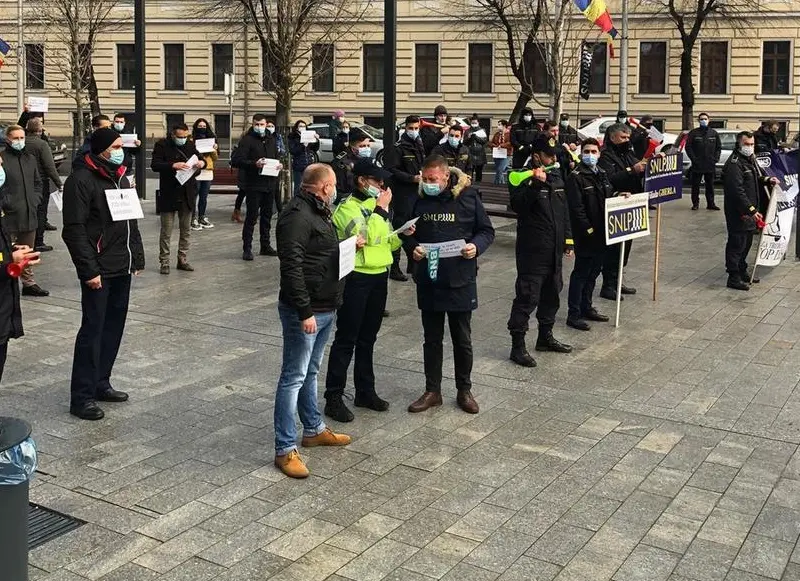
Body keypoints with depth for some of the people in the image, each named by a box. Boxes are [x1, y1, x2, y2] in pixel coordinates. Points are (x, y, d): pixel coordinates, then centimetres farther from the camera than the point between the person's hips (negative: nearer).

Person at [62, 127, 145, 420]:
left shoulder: (120, 177, 15)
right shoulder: (81, 179, -12)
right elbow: (74, 229, -17)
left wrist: (138, 257, 15)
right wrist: (89, 270, -20)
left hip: (122, 269, 8)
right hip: (99, 272, -8)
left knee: (114, 328, 12)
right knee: (92, 330, -5)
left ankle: (101, 383, 24)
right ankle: (82, 397, 2)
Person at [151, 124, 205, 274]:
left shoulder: (190, 145, 9)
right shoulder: (162, 145, -6)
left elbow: (199, 158, 19)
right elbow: (154, 165, -15)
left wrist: (202, 163, -6)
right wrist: (173, 166, -29)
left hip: (187, 194, 5)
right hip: (169, 194, -5)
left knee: (186, 230, 11)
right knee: (166, 231, 0)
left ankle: (182, 259, 21)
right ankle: (164, 262, 7)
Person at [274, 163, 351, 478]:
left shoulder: (319, 211, 14)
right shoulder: (297, 215, -19)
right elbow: (292, 267, -25)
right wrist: (305, 312, -26)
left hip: (325, 309, 10)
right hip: (305, 311, -10)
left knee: (310, 372, 22)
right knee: (294, 377, -4)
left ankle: (314, 429, 35)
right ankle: (285, 449, 1)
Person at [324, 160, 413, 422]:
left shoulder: (377, 205, 14)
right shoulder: (347, 207, -11)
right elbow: (365, 236, -26)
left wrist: (402, 235, 1)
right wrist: (380, 210, -19)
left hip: (379, 276, 8)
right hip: (355, 278, -7)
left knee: (368, 338, 15)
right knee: (346, 339, -3)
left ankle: (365, 391, 26)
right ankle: (333, 398, 3)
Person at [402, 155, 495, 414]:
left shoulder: (468, 197, -7)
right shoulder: (420, 200, 1)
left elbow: (486, 231, 0)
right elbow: (409, 232, 12)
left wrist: (476, 246, -19)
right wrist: (412, 247, -8)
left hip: (460, 280, -2)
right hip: (428, 280, 3)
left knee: (462, 339, 10)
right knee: (432, 339, 13)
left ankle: (464, 390, 25)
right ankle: (432, 390, 25)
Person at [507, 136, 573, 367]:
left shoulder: (556, 178, 14)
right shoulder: (524, 178, -10)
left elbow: (564, 212, 20)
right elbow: (517, 205, -27)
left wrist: (568, 241, 18)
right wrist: (535, 184, -35)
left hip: (554, 251, 8)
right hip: (532, 251, -8)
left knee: (552, 294, 17)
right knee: (527, 297, -8)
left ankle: (545, 336, 33)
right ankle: (518, 346, -3)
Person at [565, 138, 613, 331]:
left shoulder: (602, 175, 13)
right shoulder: (575, 177, -12)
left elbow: (609, 198, 22)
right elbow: (576, 207, -17)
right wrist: (589, 229, -19)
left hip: (601, 233, 8)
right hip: (585, 234, -8)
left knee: (594, 271, 16)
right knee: (581, 272, -3)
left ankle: (586, 307, 28)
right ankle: (574, 314, 3)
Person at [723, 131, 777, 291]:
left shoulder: (750, 160, 13)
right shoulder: (734, 164, -19)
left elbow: (756, 178, 31)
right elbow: (737, 190, -26)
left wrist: (767, 180, 10)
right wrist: (751, 209, -27)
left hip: (750, 211, 10)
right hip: (738, 212, -10)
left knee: (746, 243, 18)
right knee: (736, 243, -4)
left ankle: (742, 271, 31)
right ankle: (734, 277, 1)